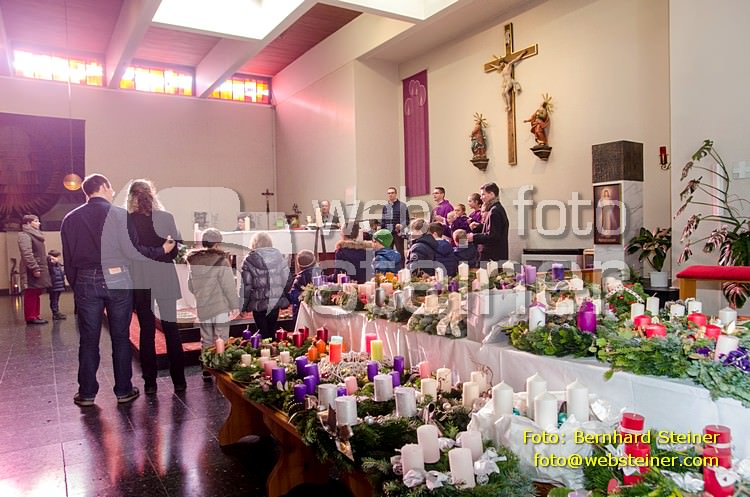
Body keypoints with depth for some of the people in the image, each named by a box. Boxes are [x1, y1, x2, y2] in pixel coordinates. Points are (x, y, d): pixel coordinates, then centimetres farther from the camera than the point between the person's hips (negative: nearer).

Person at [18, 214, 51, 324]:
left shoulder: (35, 235, 21)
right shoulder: (25, 235, -10)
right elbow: (27, 254, -20)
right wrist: (35, 269, -23)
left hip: (39, 269, 10)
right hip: (32, 271, -9)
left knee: (36, 294, 11)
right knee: (31, 295, -5)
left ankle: (36, 316, 16)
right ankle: (31, 317, -2)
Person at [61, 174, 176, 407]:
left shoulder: (71, 219, 4)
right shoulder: (120, 214, -8)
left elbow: (68, 259, 6)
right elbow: (132, 251, -13)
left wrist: (75, 285, 16)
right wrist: (162, 250, 0)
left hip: (86, 282, 3)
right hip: (117, 280, -2)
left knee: (89, 339, 11)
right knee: (120, 337, 8)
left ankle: (87, 393, 19)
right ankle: (124, 390, 16)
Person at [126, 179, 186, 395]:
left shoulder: (125, 221, -7)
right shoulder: (166, 218, -7)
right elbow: (176, 247, -3)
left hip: (139, 282, 0)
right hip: (164, 280, 0)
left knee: (147, 330, 10)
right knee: (171, 328, 10)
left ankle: (150, 382, 14)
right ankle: (179, 380, 14)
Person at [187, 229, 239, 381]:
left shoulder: (193, 262, 3)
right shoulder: (221, 261, -15)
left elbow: (191, 286, 12)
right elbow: (229, 286, -15)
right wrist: (235, 305, -8)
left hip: (202, 308, 5)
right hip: (220, 307, -5)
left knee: (206, 340, 16)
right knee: (221, 341, 4)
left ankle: (207, 371, 22)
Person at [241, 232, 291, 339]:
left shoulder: (250, 260, -8)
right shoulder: (279, 257, 1)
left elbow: (246, 285, -9)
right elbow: (287, 280, 4)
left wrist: (243, 306, -1)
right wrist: (284, 299, 16)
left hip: (259, 303, -3)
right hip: (276, 301, 3)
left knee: (263, 333, 7)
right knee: (272, 330, 16)